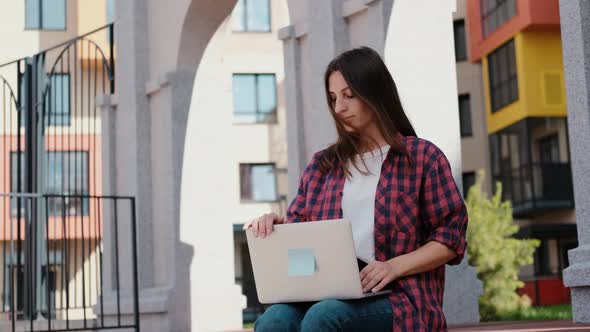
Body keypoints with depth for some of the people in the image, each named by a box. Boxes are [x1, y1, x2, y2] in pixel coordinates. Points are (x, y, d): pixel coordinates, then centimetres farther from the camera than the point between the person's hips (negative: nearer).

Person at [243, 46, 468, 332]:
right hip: (328, 296, 4)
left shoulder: (422, 157, 9)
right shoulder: (323, 164, 22)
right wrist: (277, 225, -2)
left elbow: (451, 236, 4)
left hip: (397, 299, -3)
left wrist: (395, 266, -12)